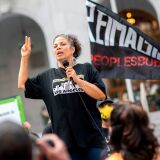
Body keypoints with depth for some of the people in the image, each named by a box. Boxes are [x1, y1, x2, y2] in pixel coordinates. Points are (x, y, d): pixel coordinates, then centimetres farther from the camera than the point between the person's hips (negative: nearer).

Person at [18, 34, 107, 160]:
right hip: (65, 141, 2)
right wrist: (25, 57, 7)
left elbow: (101, 96, -3)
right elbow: (23, 85, 11)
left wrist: (77, 80, -12)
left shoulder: (86, 69, 5)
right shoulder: (48, 76, 14)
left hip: (92, 139, -2)